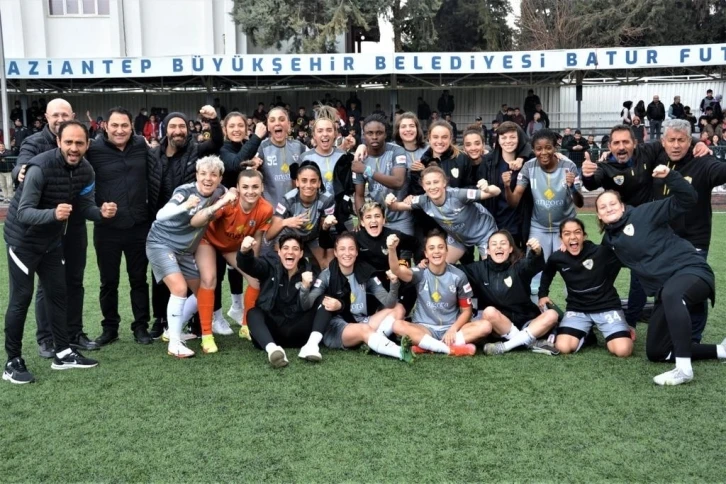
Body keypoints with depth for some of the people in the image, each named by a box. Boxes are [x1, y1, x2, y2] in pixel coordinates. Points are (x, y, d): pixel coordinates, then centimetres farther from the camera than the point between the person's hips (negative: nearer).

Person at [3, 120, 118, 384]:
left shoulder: (86, 171, -8)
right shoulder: (40, 167, -28)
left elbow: (84, 205, -2)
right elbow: (23, 212, -30)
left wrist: (100, 212, -25)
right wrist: (53, 214, -49)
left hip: (53, 240, 7)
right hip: (23, 239, -6)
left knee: (58, 293, 10)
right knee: (21, 298, -3)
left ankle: (63, 352, 21)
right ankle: (13, 362, 7)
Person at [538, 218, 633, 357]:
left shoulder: (601, 252, -18)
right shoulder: (557, 258, -7)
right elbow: (547, 273, 16)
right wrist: (543, 294, 13)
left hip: (606, 306, -2)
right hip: (577, 309, 3)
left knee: (623, 350, -23)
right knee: (563, 347, -21)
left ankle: (602, 334, 12)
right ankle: (586, 334, 12)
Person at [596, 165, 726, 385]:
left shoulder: (644, 213, -2)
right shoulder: (610, 240, 15)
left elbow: (687, 200, -8)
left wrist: (669, 175, -21)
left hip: (691, 269, -8)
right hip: (665, 292, 8)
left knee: (671, 294, -45)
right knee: (655, 353, 7)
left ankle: (684, 369, -40)